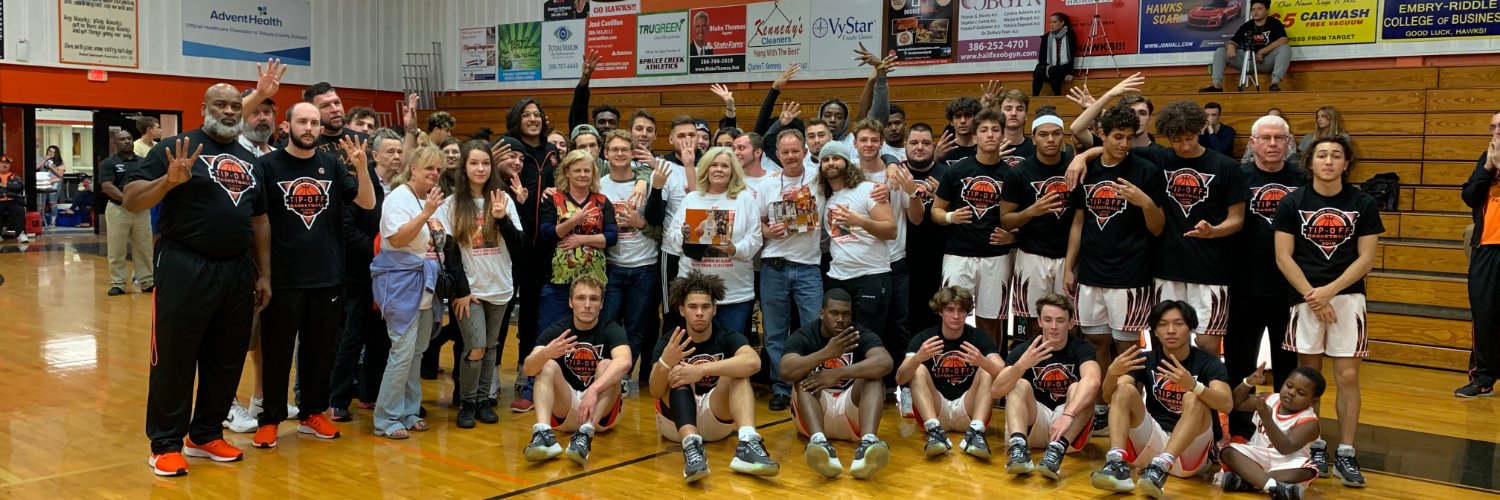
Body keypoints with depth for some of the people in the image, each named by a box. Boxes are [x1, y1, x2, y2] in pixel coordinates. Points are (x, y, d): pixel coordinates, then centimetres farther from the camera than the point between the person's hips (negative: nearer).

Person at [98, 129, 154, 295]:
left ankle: (147, 282, 14)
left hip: (142, 210, 3)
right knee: (117, 250, 1)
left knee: (145, 249, 6)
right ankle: (117, 283, 8)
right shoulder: (109, 163, -1)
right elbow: (107, 187, -11)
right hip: (118, 210, -3)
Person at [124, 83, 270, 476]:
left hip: (237, 271, 6)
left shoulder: (250, 162, 14)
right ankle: (166, 444, 13)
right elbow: (131, 200, -10)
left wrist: (264, 274, 14)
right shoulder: (176, 147, -3)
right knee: (174, 358, 2)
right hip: (185, 268, -6)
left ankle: (206, 435, 26)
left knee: (226, 359, 12)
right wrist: (170, 179, -27)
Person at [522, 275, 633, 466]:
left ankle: (585, 434, -44)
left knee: (607, 365, -24)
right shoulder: (555, 331, -4)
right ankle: (543, 432, -42)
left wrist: (593, 390, -47)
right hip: (564, 409, 2)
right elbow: (528, 369, -20)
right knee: (548, 366, -20)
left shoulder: (611, 330, -10)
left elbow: (624, 362, -32)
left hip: (602, 412, -1)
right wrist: (546, 353, -43)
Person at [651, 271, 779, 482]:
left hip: (716, 419, 0)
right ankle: (691, 444, -49)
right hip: (677, 420, 0)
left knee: (737, 372, -23)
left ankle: (748, 444, -47)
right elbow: (656, 392, -21)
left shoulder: (727, 337, -8)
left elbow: (753, 362, -31)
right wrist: (664, 363, -42)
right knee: (677, 372, -25)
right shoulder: (668, 344, -7)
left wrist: (702, 370, -39)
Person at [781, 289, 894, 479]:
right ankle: (818, 442, -54)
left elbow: (885, 363, -25)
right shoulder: (802, 337, -5)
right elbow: (787, 371, -26)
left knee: (874, 379, -24)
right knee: (804, 379, -26)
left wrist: (838, 374, -35)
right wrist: (827, 353, -39)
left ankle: (868, 443, -52)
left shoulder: (863, 335, -3)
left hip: (852, 413, 1)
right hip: (815, 412, 0)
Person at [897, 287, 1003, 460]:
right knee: (918, 370, -21)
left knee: (988, 371, -19)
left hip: (968, 411, 0)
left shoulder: (979, 337, -2)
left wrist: (982, 362, -40)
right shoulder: (923, 338, -3)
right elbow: (900, 379, -17)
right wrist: (919, 357, -39)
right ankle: (934, 430, -39)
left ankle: (976, 432, -36)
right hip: (933, 411, 0)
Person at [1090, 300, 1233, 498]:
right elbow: (1109, 396, -8)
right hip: (1152, 442, 3)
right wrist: (1112, 373, -31)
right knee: (1124, 390, -18)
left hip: (1190, 452, -2)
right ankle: (1117, 463, -37)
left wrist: (1193, 385, -41)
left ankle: (1160, 467, -44)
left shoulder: (1208, 362, -2)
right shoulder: (1146, 359, 6)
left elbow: (1227, 404, -21)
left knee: (1193, 399, -28)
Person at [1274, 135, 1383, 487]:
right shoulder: (1292, 204, 1)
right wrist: (1311, 296, -10)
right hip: (1305, 297, 0)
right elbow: (1283, 257, -2)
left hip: (1348, 296, 0)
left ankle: (1345, 454, 4)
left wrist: (1329, 291, -12)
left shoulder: (1363, 204, 1)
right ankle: (1314, 446, 15)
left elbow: (1366, 259, -1)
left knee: (1347, 376, -2)